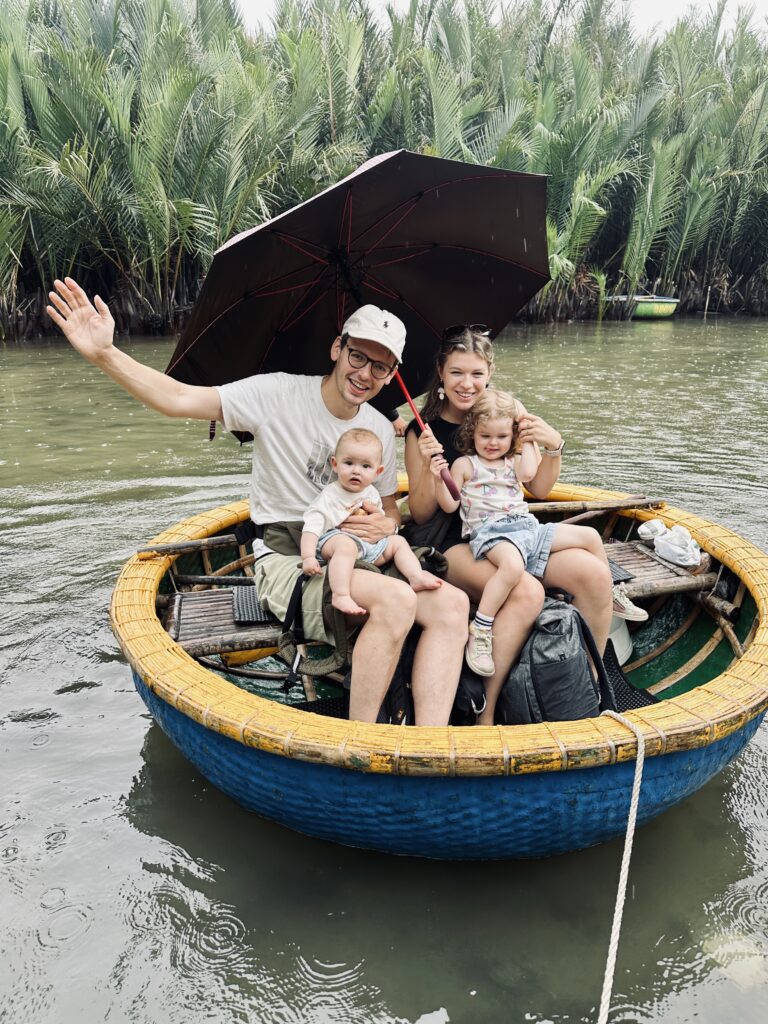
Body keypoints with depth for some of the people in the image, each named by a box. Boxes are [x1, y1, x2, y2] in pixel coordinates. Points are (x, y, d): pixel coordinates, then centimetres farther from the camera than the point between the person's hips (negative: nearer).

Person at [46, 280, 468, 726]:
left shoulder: (381, 430, 9)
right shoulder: (279, 395, -7)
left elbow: (390, 506, 20)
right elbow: (179, 399, -16)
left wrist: (387, 525, -4)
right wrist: (104, 354, -29)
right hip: (285, 561, -6)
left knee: (452, 603, -18)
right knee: (397, 600, -32)